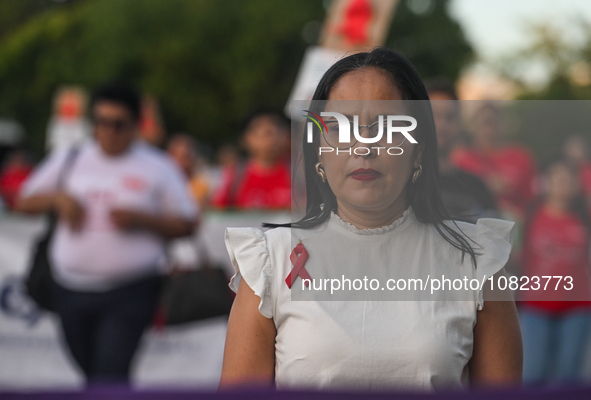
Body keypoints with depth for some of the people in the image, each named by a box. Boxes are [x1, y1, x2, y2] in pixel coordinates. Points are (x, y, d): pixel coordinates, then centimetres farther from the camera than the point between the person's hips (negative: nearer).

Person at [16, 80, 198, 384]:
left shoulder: (158, 168, 3)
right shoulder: (69, 161, 11)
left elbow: (185, 224, 3)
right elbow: (25, 201, 16)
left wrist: (141, 219, -14)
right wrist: (56, 199, -5)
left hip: (130, 293, -4)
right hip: (72, 288, 4)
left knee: (111, 373, -16)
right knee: (90, 373, 10)